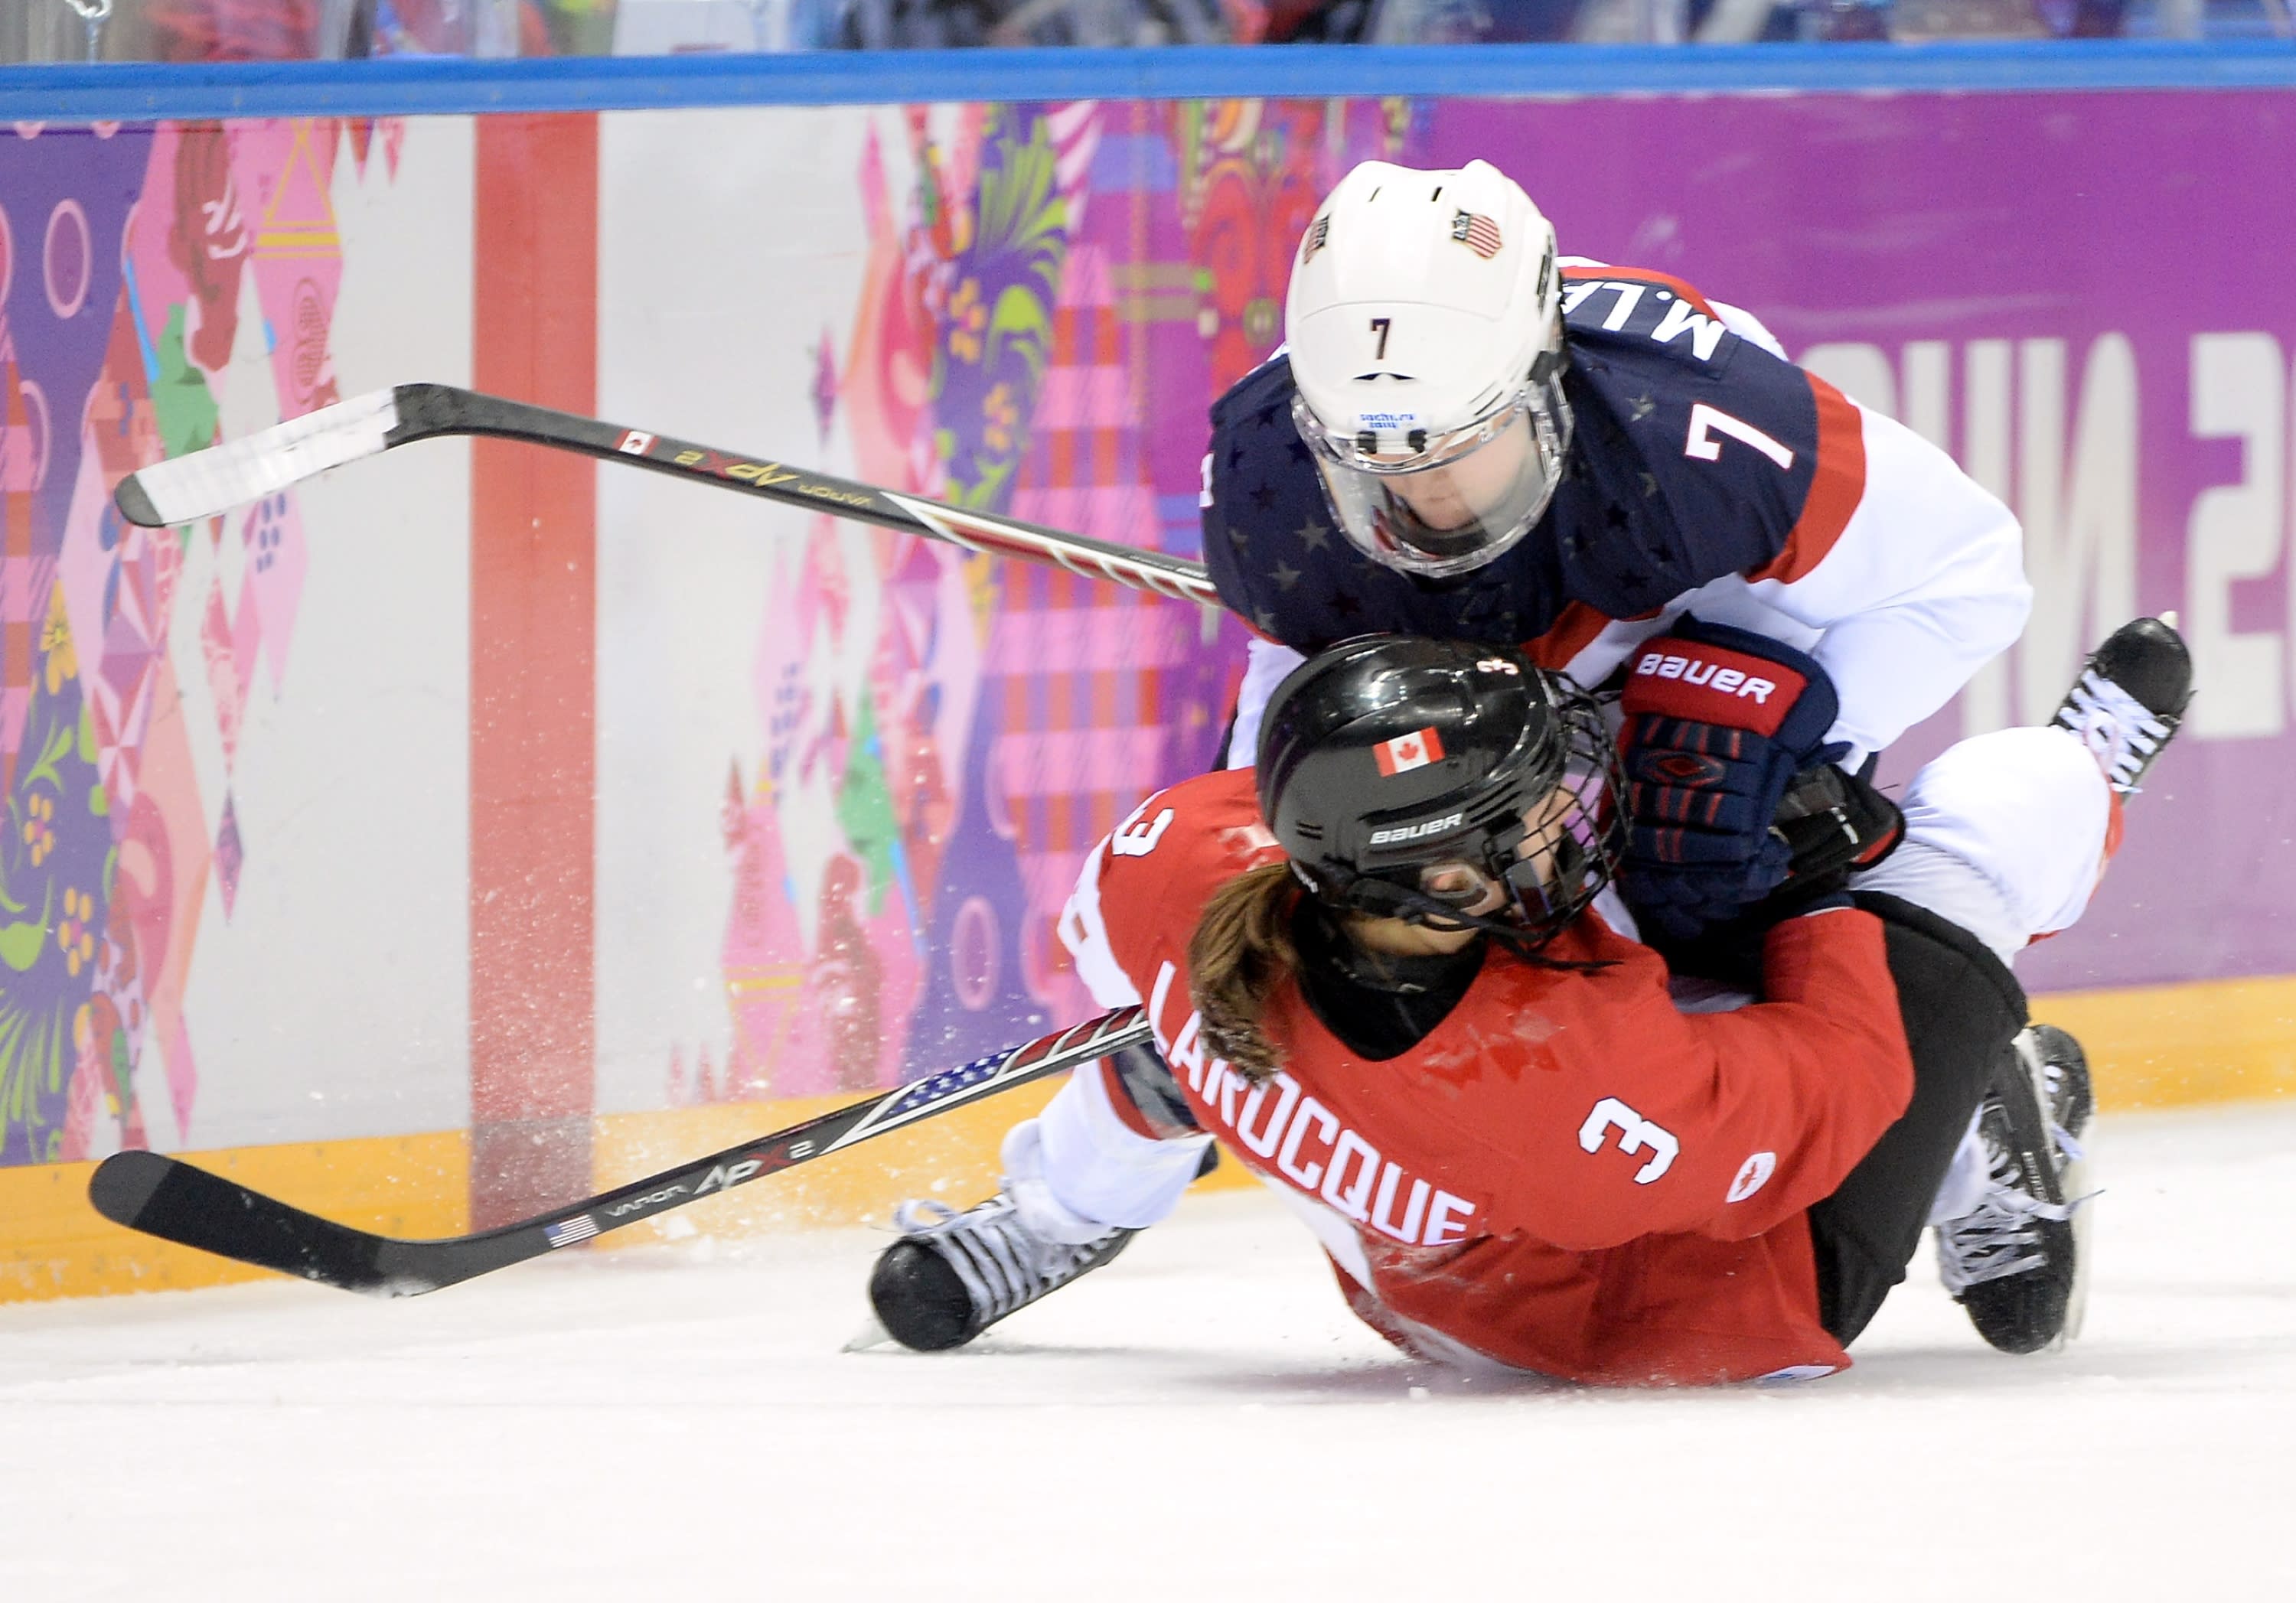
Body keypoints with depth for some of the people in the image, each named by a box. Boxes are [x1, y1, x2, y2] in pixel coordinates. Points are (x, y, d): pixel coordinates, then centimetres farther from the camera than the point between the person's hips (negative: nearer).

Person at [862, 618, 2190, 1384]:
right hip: (1743, 1297, -5)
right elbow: (1835, 1089, -29)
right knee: (2001, 804, -4)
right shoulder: (1587, 1075, -49)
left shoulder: (1182, 890, -35)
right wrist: (1823, 881, -13)